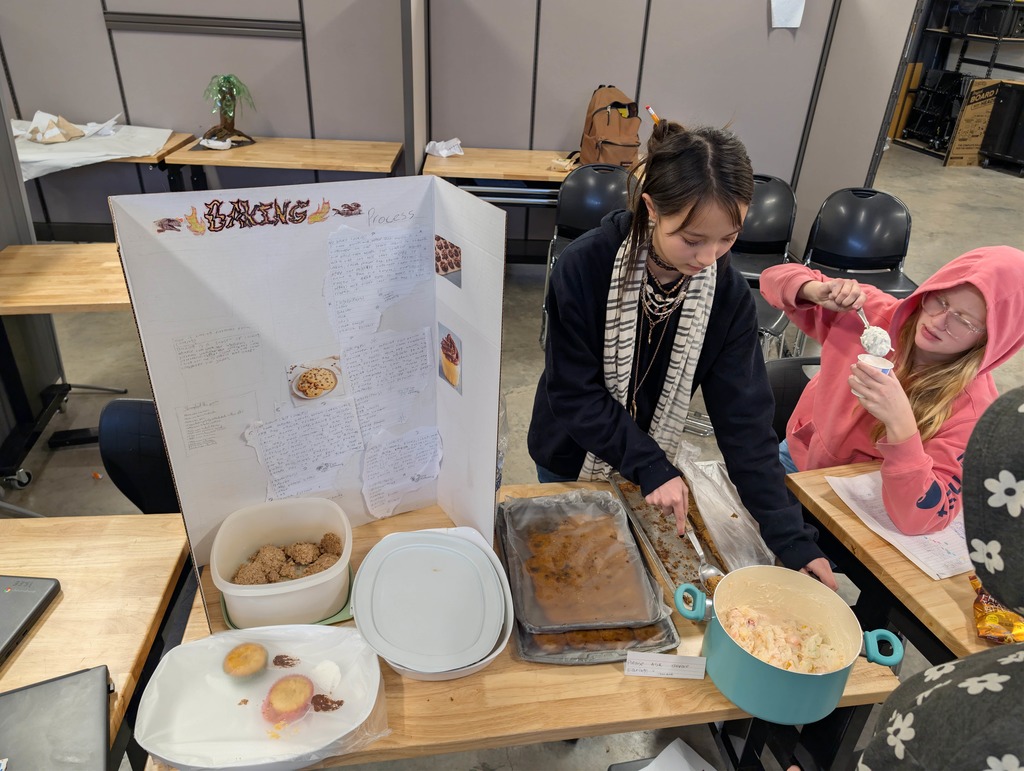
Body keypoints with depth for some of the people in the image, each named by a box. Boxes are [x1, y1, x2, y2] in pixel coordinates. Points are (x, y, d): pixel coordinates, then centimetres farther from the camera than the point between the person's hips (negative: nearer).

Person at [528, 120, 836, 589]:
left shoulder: (728, 295, -19)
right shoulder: (583, 267, -28)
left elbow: (744, 419, -19)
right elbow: (575, 394, -24)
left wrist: (792, 539, -23)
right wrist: (651, 467, -29)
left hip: (647, 466, 2)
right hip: (570, 457, -1)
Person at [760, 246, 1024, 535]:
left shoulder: (973, 405, -25)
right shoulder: (873, 312, -17)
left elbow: (919, 519, -33)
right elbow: (776, 277, -6)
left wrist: (900, 424, -47)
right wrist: (818, 291, -29)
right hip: (797, 454, 4)